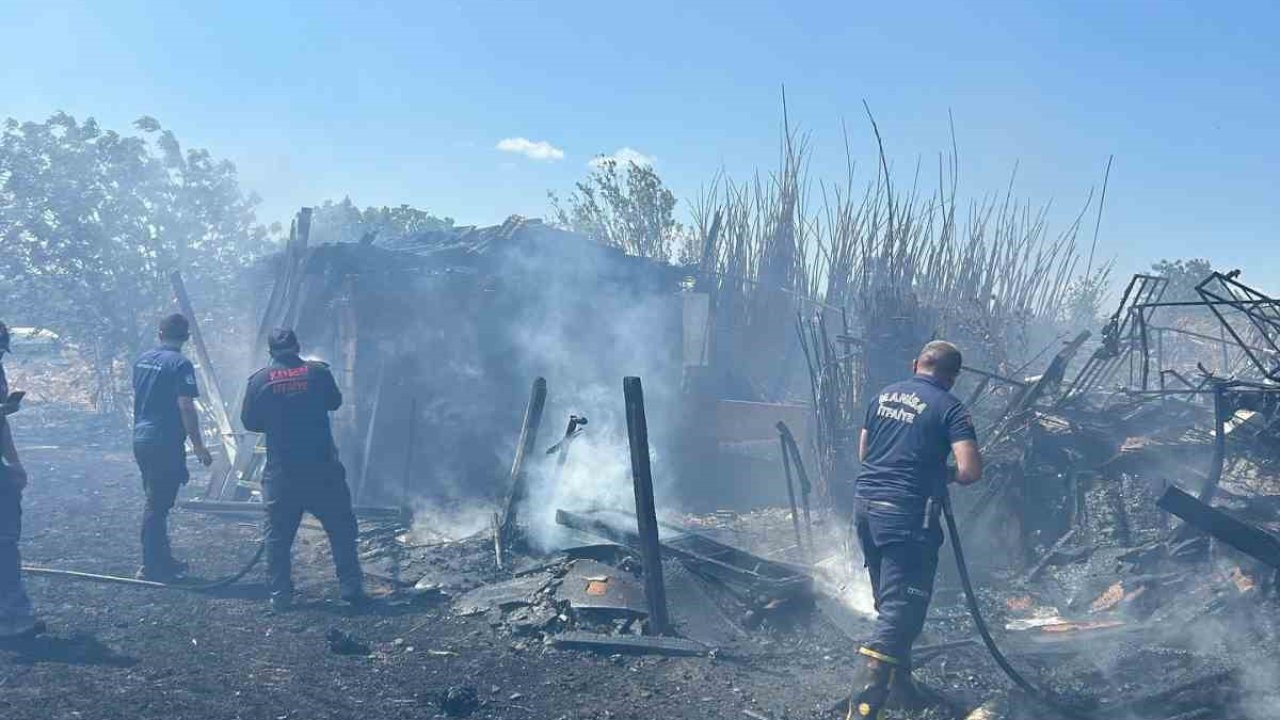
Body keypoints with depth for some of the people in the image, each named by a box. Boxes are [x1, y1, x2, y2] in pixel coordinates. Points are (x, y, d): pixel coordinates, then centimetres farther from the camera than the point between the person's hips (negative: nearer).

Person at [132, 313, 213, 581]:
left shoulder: (142, 360, 11)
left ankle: (162, 559, 25)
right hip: (165, 444, -8)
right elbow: (186, 408, -17)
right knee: (158, 505, -2)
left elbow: (137, 399, 19)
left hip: (141, 441, 8)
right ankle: (152, 567, 3)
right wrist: (199, 447, -12)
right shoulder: (180, 364, -14)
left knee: (156, 501, 16)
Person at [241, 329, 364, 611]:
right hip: (321, 468, 0)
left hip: (281, 472, 0)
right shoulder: (318, 372, -3)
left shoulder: (259, 380, -3)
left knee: (279, 535, 11)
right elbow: (335, 402, 13)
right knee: (341, 529, 9)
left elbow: (249, 422, 4)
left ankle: (280, 594, 12)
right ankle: (351, 588, 10)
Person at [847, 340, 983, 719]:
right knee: (902, 609, -5)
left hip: (865, 504, 7)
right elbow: (971, 470, -14)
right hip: (907, 514, -7)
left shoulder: (884, 395, 12)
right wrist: (948, 474, 6)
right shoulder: (950, 408, -5)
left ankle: (899, 681, 34)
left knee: (889, 601, 21)